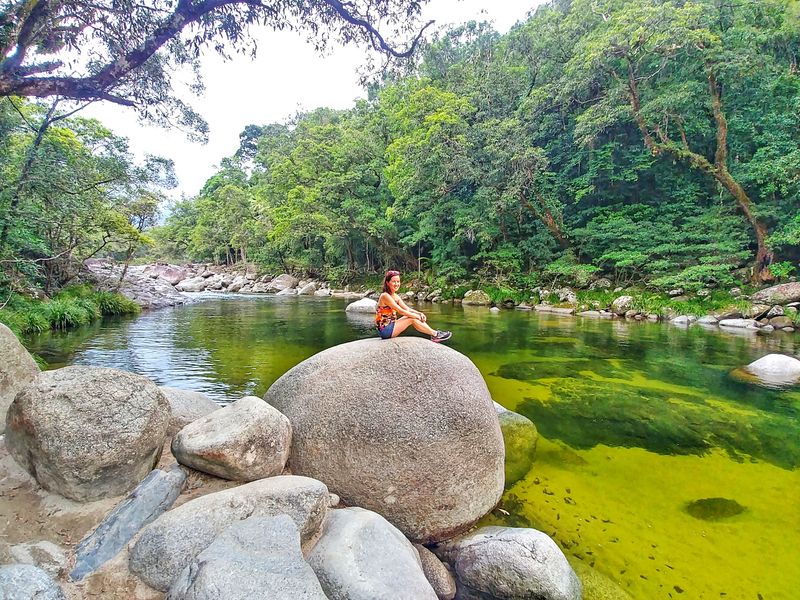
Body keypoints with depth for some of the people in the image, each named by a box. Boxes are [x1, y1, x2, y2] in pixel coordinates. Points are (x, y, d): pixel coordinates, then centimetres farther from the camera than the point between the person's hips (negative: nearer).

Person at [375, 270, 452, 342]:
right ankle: (435, 334, -5)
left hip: (391, 325, 8)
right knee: (412, 319, -15)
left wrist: (419, 313, -9)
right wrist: (417, 316, -11)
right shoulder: (385, 296, -18)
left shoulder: (395, 296, 10)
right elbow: (401, 311, -19)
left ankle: (434, 335, -4)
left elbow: (407, 309, 8)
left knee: (412, 316, -3)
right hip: (384, 330, -8)